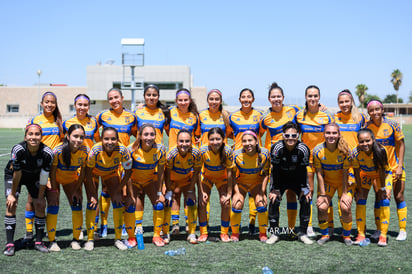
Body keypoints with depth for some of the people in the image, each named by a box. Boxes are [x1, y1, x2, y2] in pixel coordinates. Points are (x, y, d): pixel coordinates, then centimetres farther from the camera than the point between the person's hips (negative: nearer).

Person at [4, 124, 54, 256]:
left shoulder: (47, 153, -30)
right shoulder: (18, 150, -34)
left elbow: (43, 178, -18)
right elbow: (17, 174, -22)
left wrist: (40, 197, -9)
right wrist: (13, 194, -12)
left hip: (35, 177, 2)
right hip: (15, 176, -2)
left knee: (40, 206, -5)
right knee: (11, 204, -14)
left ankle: (39, 242, 8)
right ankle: (10, 244, -11)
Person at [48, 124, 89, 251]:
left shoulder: (85, 151, -24)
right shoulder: (58, 150, -33)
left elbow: (83, 171, -10)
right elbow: (52, 172, -21)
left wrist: (77, 189, -8)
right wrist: (54, 190, -18)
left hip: (71, 179, 3)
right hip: (55, 178, -3)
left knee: (77, 206, -6)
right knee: (53, 206, -12)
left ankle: (75, 240, 8)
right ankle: (52, 241, -3)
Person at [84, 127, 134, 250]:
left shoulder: (122, 150, -34)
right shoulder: (95, 150, -38)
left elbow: (128, 172, -18)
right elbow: (88, 174, -24)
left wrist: (118, 191, -15)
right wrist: (92, 195, -20)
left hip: (112, 172, 2)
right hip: (94, 171, -2)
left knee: (118, 202, -7)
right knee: (92, 202, -14)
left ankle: (118, 239, 4)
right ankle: (89, 239, -4)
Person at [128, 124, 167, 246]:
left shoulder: (160, 149, -21)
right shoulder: (132, 150, -27)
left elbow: (160, 173, -10)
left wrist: (159, 192, -8)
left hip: (150, 181, 2)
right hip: (134, 181, -2)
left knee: (159, 204, -11)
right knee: (136, 208, -13)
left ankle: (157, 236, 5)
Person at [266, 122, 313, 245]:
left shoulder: (303, 149, -23)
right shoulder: (277, 148, -25)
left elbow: (303, 170, -14)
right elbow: (275, 170, -18)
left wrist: (304, 189, -15)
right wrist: (275, 189, -18)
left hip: (297, 178, 1)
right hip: (280, 178, -1)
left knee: (306, 200, -14)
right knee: (274, 200, -16)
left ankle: (303, 233, -2)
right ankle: (274, 233, -4)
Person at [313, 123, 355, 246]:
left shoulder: (345, 150, -22)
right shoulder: (317, 150, -19)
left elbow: (345, 173, -15)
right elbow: (319, 174, -13)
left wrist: (344, 193, -15)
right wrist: (322, 194, -13)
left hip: (344, 182, -1)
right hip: (326, 182, 1)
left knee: (345, 207, -17)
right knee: (321, 207, -14)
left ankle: (347, 235, 9)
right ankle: (325, 234, 11)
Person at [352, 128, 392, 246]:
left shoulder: (381, 150, -36)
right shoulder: (356, 152, -31)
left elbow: (382, 171, -25)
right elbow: (357, 171, -19)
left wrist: (383, 189, -19)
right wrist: (360, 190, -14)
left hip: (383, 175, -1)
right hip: (365, 174, 2)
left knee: (384, 201, -11)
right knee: (360, 200, -7)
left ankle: (383, 236, -5)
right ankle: (361, 235, 1)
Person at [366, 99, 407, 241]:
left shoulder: (393, 124, -10)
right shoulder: (367, 126, -5)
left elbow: (401, 144, -5)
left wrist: (400, 166, -11)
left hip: (394, 167, -2)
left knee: (399, 197, 1)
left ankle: (402, 230, 10)